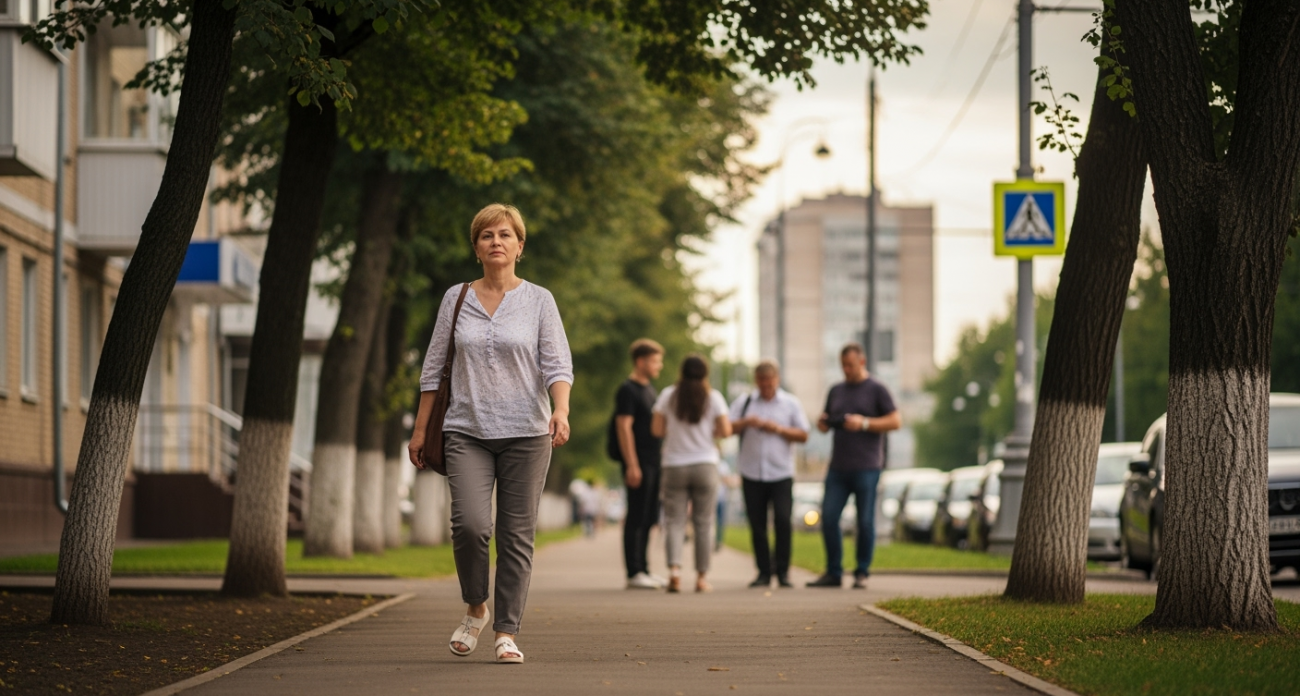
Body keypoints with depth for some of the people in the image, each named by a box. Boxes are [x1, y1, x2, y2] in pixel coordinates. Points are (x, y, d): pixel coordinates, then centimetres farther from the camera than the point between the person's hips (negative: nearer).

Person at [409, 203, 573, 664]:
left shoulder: (539, 301, 4)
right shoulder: (456, 299, 9)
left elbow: (557, 364, -3)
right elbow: (434, 367, 13)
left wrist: (561, 410, -21)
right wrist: (420, 429, 11)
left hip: (525, 434, 0)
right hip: (468, 431, 1)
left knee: (517, 535, -1)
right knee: (470, 524, -16)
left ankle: (507, 632, 7)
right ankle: (475, 609, 8)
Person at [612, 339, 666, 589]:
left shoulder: (650, 389, 18)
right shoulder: (628, 390, -10)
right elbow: (624, 428, -15)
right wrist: (632, 465, -21)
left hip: (653, 462, 9)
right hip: (639, 462, -9)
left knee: (649, 518, 11)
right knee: (636, 518, -6)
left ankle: (643, 570, 16)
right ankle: (634, 573, -4)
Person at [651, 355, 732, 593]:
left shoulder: (669, 395, 0)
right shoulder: (713, 397, -1)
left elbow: (656, 429, -2)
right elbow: (726, 431, -6)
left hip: (674, 466, 0)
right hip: (705, 464, 0)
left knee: (674, 521, 0)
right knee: (703, 522, 6)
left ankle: (674, 568, -21)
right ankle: (701, 577, 6)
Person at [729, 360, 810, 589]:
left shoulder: (791, 404, 9)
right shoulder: (744, 402, 12)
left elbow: (803, 435, 3)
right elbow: (728, 428, 2)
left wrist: (778, 429, -9)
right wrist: (746, 422, -15)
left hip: (781, 473, -1)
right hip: (751, 473, 1)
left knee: (783, 521, -11)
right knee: (757, 525, 1)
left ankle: (782, 570, 0)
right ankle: (764, 572, 9)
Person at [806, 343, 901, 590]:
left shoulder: (877, 390, 1)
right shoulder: (836, 391, 16)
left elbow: (896, 421, -5)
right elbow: (825, 426, 22)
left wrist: (864, 423, -15)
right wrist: (822, 423, -2)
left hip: (866, 467, -5)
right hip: (838, 467, 5)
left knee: (865, 521, -2)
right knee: (828, 517, -3)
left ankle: (862, 574, 6)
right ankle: (833, 573, 3)